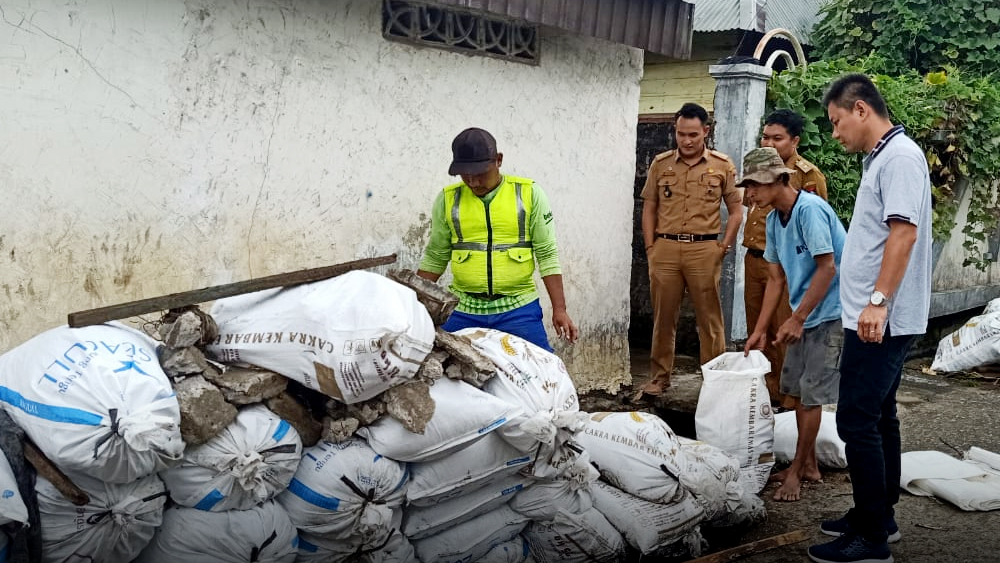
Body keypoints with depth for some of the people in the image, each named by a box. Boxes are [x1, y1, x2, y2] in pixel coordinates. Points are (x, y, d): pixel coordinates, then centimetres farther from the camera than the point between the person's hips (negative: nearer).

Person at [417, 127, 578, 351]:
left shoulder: (529, 194, 1)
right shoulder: (447, 199, 5)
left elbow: (547, 255, 1)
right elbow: (435, 257, 13)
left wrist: (559, 309, -4)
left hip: (519, 309, -2)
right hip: (462, 311, 2)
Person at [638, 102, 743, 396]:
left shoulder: (722, 166, 4)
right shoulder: (660, 164, 8)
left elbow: (736, 210, 7)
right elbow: (649, 208, 11)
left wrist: (724, 247, -1)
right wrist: (650, 247, 4)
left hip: (704, 249, -1)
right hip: (665, 248, 2)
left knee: (710, 318, 2)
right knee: (663, 317, 7)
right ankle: (659, 378, 17)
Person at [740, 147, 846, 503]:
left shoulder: (809, 209, -21)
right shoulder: (774, 219, 6)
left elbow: (827, 268, -22)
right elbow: (776, 278, 10)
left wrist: (797, 319, -20)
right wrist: (760, 330, 7)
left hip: (830, 315, -9)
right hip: (805, 316, 9)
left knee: (811, 394, -3)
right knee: (797, 389, 12)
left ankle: (797, 470, 8)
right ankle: (808, 465, 24)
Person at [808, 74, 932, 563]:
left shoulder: (900, 156, -14)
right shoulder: (881, 158, 16)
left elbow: (905, 232, -23)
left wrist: (878, 301, -27)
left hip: (881, 320, -10)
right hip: (874, 318, 10)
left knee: (858, 422, -8)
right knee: (877, 417, 16)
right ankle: (879, 515, 27)